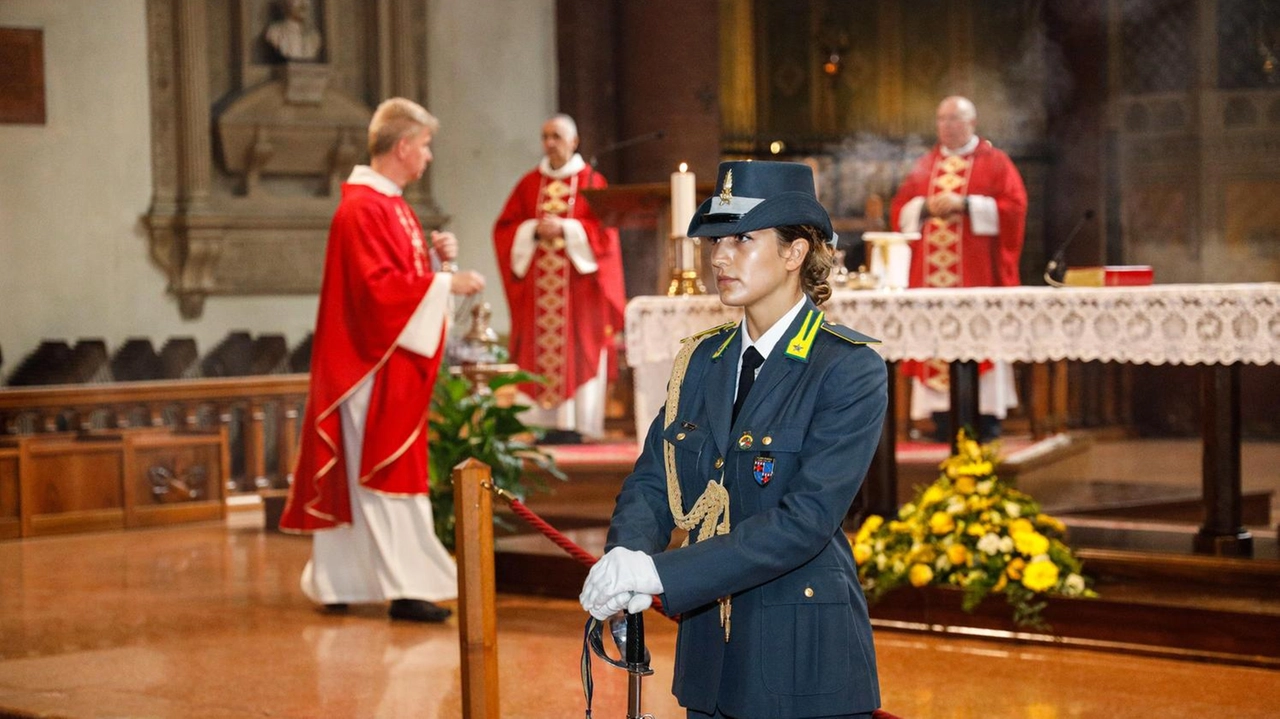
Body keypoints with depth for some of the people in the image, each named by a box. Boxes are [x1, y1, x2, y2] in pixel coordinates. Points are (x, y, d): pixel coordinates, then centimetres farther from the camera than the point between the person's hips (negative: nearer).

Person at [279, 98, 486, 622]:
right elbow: (379, 289, -24)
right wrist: (446, 282, -19)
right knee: (389, 476, -8)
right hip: (376, 368, -10)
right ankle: (406, 586, -7)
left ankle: (336, 583, 19)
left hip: (396, 367, 10)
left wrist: (434, 255, 5)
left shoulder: (390, 205, 15)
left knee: (355, 475, 13)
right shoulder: (363, 209, -17)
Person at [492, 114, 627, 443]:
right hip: (537, 285, 3)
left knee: (576, 351, -7)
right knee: (539, 352, -3)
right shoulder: (529, 184, 12)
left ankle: (573, 423, -6)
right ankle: (545, 421, 0)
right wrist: (534, 230, -9)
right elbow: (504, 229, 9)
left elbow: (604, 230, -4)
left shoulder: (592, 182, 4)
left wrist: (565, 229, -14)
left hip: (577, 286, -3)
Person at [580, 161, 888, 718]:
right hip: (711, 652, 5)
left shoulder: (851, 370, -12)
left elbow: (807, 518, -20)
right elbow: (652, 480, 4)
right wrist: (626, 556, -19)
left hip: (806, 657, -5)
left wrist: (662, 573, -25)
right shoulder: (701, 360, 9)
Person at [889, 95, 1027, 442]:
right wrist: (926, 207, -8)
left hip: (978, 269, -4)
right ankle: (942, 416, -2)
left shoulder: (995, 162, 5)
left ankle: (987, 414, -4)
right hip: (932, 270, 4)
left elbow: (1013, 206, -7)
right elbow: (899, 209, 12)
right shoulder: (925, 165, 17)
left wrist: (964, 204, -14)